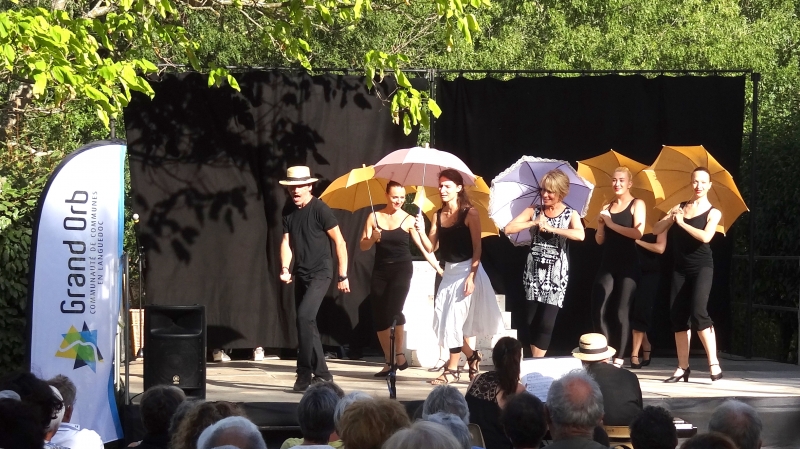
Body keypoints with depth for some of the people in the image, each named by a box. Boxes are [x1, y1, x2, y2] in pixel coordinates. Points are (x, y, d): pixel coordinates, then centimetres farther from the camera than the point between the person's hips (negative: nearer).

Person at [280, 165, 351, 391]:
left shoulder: (320, 209, -12)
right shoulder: (289, 211, 7)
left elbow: (339, 241, -9)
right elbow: (286, 241, 10)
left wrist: (343, 275, -8)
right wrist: (285, 268, -8)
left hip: (320, 273, -7)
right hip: (301, 275, 7)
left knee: (305, 316, -21)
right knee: (308, 324, 9)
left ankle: (304, 374, -17)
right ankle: (322, 375, 17)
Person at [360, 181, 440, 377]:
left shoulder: (408, 220, -3)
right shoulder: (374, 217, 5)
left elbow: (425, 248, -6)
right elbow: (363, 246, 5)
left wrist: (439, 269, -14)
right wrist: (372, 238, -16)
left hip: (401, 269, -3)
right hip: (380, 270, 4)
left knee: (393, 310, -20)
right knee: (379, 317, 3)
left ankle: (399, 354, -1)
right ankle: (388, 362, 14)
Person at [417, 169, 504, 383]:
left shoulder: (469, 213, -11)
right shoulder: (439, 215, 6)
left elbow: (477, 248, -12)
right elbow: (431, 247, 5)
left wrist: (471, 277, -19)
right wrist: (421, 231, -14)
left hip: (467, 271, -7)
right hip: (449, 272, 7)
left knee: (456, 320, -6)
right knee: (444, 320, 6)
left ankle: (452, 369, 2)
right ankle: (472, 356, 24)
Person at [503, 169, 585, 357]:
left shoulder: (570, 214, -2)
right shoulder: (534, 211, 4)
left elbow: (580, 235, -23)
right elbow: (508, 229, -6)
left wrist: (550, 227, -21)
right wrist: (534, 223, -16)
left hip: (556, 273, -3)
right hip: (533, 271, 3)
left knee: (546, 322, -9)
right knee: (531, 320, 3)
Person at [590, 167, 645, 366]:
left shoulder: (637, 204, 0)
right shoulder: (607, 207, 14)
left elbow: (638, 232, -15)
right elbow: (600, 240, 14)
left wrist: (612, 224, -14)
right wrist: (600, 226, -6)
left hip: (628, 265, -5)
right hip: (608, 264, 5)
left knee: (621, 312, -6)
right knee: (598, 310, -6)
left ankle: (619, 360, -2)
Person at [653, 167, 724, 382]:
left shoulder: (713, 213, 0)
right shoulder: (680, 207, 12)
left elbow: (705, 237, -18)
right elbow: (656, 230, 7)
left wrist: (683, 223, -13)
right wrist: (670, 218, -11)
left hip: (702, 267, -5)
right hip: (680, 268, 5)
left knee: (698, 311, -21)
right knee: (677, 316, 2)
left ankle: (714, 364, -19)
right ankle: (683, 368, 9)